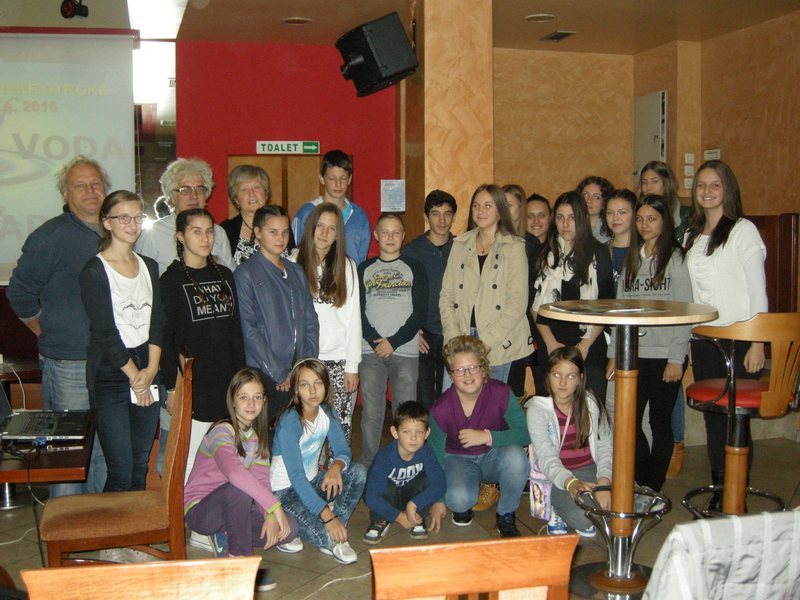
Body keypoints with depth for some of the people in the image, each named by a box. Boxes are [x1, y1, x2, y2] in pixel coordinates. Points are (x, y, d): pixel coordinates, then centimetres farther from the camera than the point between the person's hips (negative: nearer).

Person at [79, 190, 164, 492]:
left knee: (141, 468, 9)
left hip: (147, 375, 6)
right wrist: (134, 376, -7)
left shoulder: (149, 266, 12)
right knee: (121, 473, -6)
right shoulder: (95, 271, -6)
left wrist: (151, 369, -3)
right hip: (110, 379, -5)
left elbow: (157, 321, 8)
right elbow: (104, 332, -10)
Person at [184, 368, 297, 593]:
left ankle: (228, 542, 6)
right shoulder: (222, 432, -21)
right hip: (199, 511, -7)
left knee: (289, 528, -11)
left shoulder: (257, 435, 5)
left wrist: (270, 516, -21)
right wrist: (274, 506, -40)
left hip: (233, 507, 7)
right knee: (239, 489, -38)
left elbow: (262, 479, -3)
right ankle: (240, 558, -19)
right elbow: (235, 473, -40)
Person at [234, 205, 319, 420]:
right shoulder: (246, 274, -3)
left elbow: (311, 322, 13)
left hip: (300, 375, 5)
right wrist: (279, 374, -11)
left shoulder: (296, 272, 15)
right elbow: (249, 330, -9)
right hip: (264, 376, -5)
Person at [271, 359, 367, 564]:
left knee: (358, 472, -18)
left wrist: (336, 466, -30)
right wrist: (327, 515, -36)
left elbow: (343, 450, -3)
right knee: (324, 535, -38)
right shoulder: (290, 422, -25)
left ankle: (333, 537, -15)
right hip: (285, 491, -8)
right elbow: (296, 475, -30)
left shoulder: (327, 412, -3)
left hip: (311, 482, 8)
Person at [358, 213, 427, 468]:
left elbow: (420, 312, 1)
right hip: (370, 351, 1)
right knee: (371, 412, 1)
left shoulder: (414, 268, 8)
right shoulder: (364, 269, 12)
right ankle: (367, 466, 11)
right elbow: (358, 311, 5)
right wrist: (375, 340, -9)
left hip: (405, 351, -1)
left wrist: (393, 341, -9)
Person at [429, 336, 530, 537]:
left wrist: (487, 436, -35)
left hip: (494, 456, 1)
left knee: (516, 456, -34)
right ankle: (463, 505, 9)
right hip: (458, 460, -1)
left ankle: (506, 516, -8)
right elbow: (436, 454, -6)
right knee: (458, 499, -33)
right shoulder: (440, 409, -19)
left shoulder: (501, 393, -20)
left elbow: (526, 433, -24)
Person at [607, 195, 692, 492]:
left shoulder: (676, 258, -2)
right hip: (633, 354, 5)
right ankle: (643, 483, 20)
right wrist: (614, 353, 8)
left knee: (660, 421, 3)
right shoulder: (631, 260, 14)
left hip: (664, 355, -5)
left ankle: (654, 487, 16)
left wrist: (676, 359, -12)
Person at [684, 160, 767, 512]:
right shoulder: (692, 235, 14)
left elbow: (757, 290, -8)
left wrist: (758, 344, -13)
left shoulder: (743, 230, -5)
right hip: (703, 338, 6)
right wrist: (684, 343, 14)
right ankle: (718, 493, 21)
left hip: (738, 337, -6)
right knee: (712, 418, 11)